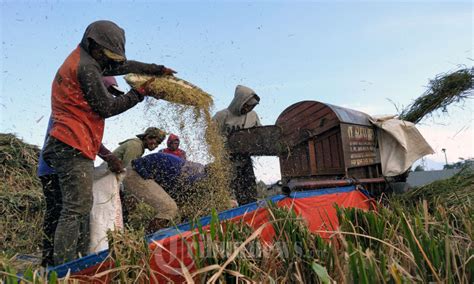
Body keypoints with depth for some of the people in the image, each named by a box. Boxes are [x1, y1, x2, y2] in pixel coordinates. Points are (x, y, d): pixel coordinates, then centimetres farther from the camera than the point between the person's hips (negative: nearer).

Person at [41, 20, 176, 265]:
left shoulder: (83, 60, 22)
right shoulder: (85, 67, -9)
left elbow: (125, 66, 27)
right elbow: (106, 108, -8)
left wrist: (157, 70, 26)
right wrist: (139, 94, 2)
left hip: (68, 147, 10)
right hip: (73, 147, -10)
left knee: (82, 207, 10)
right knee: (76, 209, -13)